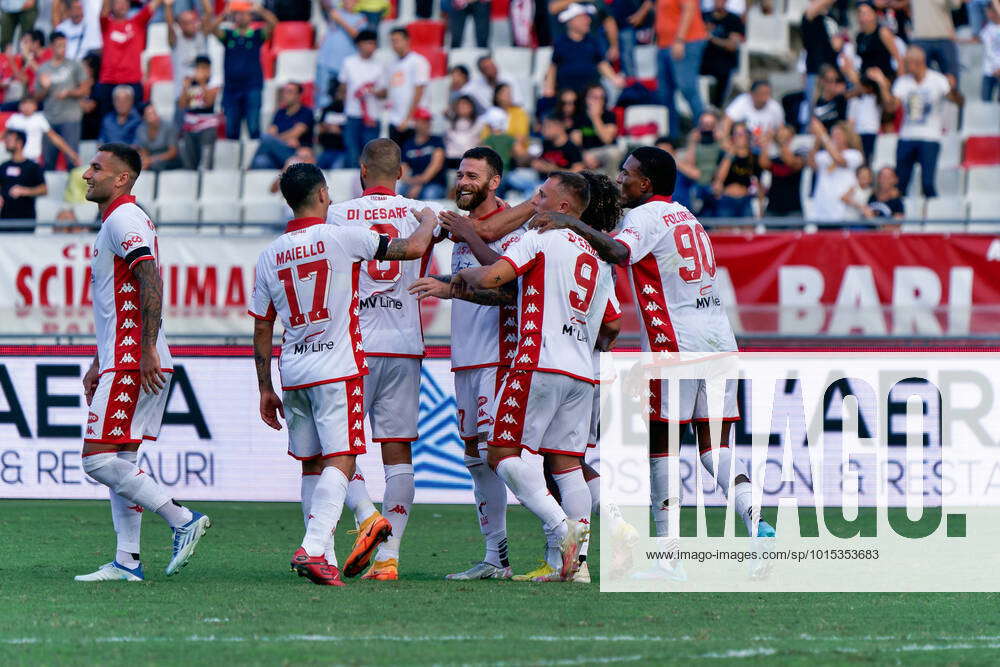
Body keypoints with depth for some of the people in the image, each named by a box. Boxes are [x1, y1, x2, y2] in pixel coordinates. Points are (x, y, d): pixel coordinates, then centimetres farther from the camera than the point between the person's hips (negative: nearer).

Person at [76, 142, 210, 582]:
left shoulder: (124, 220, -11)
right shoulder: (113, 223, 21)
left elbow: (151, 282, -23)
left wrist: (147, 349, -26)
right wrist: (98, 365, 26)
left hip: (132, 362, -10)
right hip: (121, 361, 10)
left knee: (99, 460, -12)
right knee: (120, 461, 9)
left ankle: (183, 520, -11)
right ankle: (127, 561, 9)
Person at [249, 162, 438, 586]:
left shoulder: (270, 255, 7)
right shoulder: (341, 238, -8)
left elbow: (261, 330, 11)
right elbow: (413, 248, -6)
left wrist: (265, 389, 19)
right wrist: (429, 222, 16)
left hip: (293, 373, 5)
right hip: (337, 370, -5)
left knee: (312, 465, 12)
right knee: (340, 461, -8)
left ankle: (323, 559, 11)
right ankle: (313, 548, -23)